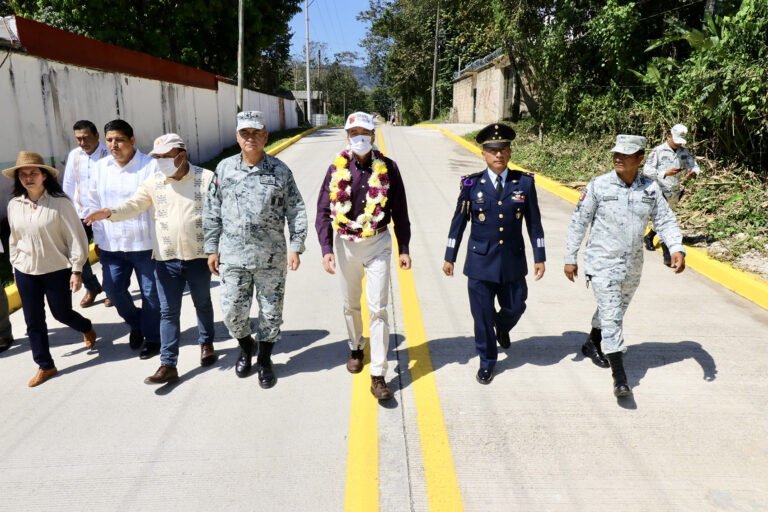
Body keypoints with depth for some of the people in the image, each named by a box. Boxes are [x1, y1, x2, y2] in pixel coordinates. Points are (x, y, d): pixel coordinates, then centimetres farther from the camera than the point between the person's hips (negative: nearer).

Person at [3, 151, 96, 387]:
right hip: (26, 272, 4)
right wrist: (15, 266, 16)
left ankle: (86, 328, 43)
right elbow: (14, 239, 14)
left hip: (57, 270, -4)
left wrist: (76, 270, -13)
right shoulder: (14, 205, 1)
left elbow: (76, 237, -11)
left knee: (62, 313, 9)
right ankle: (45, 366, 22)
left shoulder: (60, 203, -13)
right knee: (33, 320, 8)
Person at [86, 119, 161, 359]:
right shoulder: (100, 167, 5)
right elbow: (95, 205, 13)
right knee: (113, 288, 8)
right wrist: (98, 239, 13)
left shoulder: (150, 166, -10)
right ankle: (136, 323, 36)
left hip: (145, 242, -4)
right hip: (112, 244, 5)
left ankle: (152, 337, 25)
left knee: (151, 292, 5)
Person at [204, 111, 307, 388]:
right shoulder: (224, 168, 4)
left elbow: (296, 211, 3)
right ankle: (245, 347, 37)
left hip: (271, 258, -1)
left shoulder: (280, 171, 0)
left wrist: (295, 247, -3)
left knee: (271, 311, 8)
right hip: (233, 257, 1)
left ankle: (265, 359, 30)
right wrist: (212, 249, 8)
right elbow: (211, 211, 9)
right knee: (232, 311, 6)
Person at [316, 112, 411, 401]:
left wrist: (404, 249, -2)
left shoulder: (388, 168, -5)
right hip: (346, 245, 2)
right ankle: (356, 348, 43)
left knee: (378, 309, -3)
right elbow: (323, 212, -3)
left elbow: (400, 212, 1)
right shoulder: (337, 169, -3)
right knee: (351, 304, 17)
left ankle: (378, 375, 4)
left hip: (378, 244, -1)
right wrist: (326, 250, -13)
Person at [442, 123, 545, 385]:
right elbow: (458, 222, 1)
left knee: (514, 307, 13)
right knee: (482, 315, 6)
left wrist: (539, 257, 3)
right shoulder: (472, 184, -5)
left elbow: (534, 223, 4)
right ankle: (487, 362, 27)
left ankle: (502, 327, 50)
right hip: (480, 261, -1)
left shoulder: (524, 182, -1)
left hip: (513, 261, 2)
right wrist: (449, 257, 2)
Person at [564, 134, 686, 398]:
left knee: (615, 312, 20)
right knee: (611, 316, -9)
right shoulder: (598, 186, -10)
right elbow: (578, 222, -5)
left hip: (632, 266, 5)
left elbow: (666, 220, 4)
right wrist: (570, 258, -4)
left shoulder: (651, 188, 0)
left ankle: (592, 343, 46)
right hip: (602, 264, -4)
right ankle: (619, 376, -2)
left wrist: (677, 249, -14)